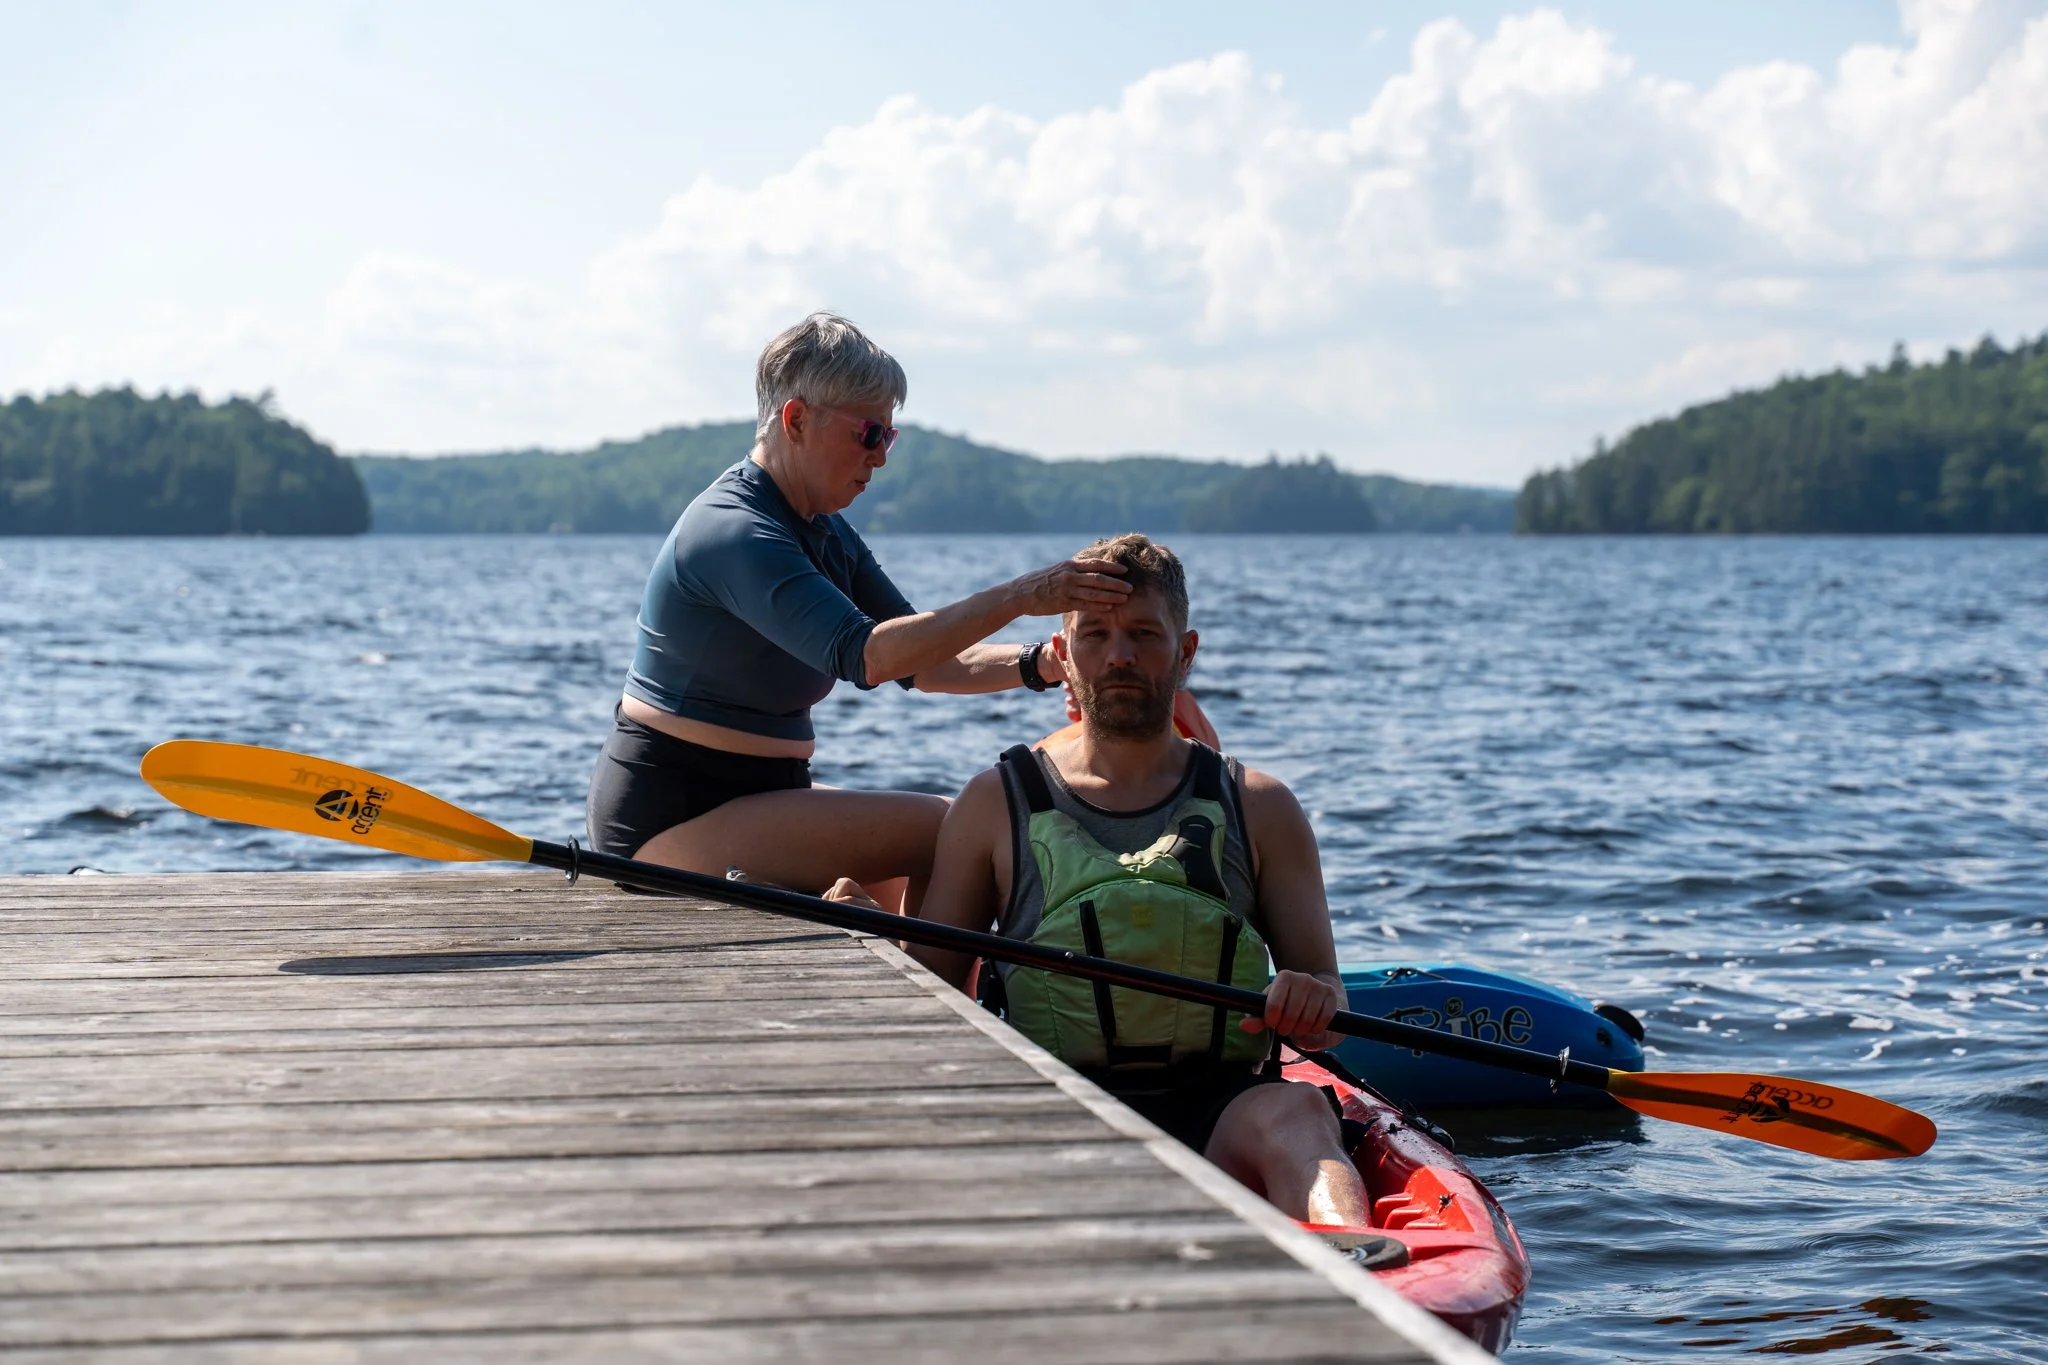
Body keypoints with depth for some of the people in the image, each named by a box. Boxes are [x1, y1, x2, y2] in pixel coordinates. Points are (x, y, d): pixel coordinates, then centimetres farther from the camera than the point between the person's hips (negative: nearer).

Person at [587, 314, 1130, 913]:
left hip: (752, 797, 10)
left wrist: (1036, 664, -9)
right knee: (952, 835, -17)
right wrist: (1019, 597, -34)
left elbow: (923, 661, 9)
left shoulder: (827, 533, 12)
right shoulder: (733, 532, -20)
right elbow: (864, 655, -33)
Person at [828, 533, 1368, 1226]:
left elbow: (1326, 1020, 14)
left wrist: (1313, 1004, -11)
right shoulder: (995, 805, 15)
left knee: (1296, 1110, -33)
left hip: (1221, 1110, 1)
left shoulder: (1259, 808, 17)